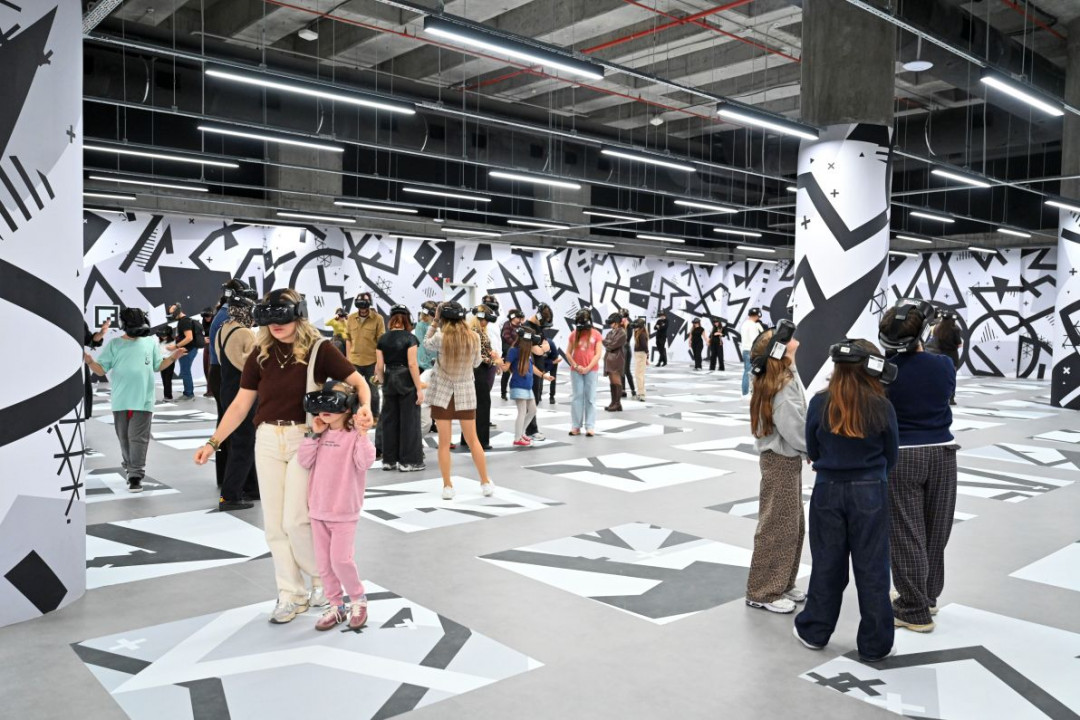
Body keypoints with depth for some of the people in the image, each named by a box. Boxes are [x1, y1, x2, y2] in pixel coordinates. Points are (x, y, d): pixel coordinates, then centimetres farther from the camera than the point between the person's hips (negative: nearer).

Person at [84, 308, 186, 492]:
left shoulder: (150, 342, 7)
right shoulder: (114, 344, 1)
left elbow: (157, 366, 17)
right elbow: (101, 370, 0)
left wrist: (172, 357, 2)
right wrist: (89, 361, -19)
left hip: (143, 400, -1)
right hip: (121, 401, 1)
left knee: (138, 438, -6)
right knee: (124, 438, 11)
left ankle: (135, 476, -5)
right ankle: (131, 468, 28)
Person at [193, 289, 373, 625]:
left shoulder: (319, 349, -6)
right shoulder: (260, 354, 5)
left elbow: (358, 382, -7)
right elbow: (241, 404, 8)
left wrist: (364, 407, -28)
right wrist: (213, 442, 3)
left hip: (306, 439, -4)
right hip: (267, 441, 4)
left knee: (295, 521, -7)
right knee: (274, 524, 6)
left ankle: (323, 579, 19)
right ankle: (291, 595, 20)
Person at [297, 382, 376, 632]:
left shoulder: (354, 435, -10)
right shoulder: (320, 434, 7)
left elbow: (365, 462, -23)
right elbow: (304, 462, 1)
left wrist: (362, 436, -33)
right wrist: (313, 434, -7)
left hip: (344, 511, -6)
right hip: (318, 509, 6)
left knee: (341, 560, -9)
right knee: (323, 563, 11)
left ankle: (358, 600, 15)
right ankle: (336, 605, 24)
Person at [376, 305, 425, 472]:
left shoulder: (383, 339, 4)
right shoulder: (410, 338, -8)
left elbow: (379, 366, 3)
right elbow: (412, 364, -14)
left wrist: (383, 384, 16)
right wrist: (419, 388, -12)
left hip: (389, 381, 4)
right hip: (406, 382, -4)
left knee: (389, 421, 11)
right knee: (409, 421, 2)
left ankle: (389, 460, 17)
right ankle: (408, 461, 5)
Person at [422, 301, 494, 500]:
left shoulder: (440, 338, -13)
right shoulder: (474, 338, -6)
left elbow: (426, 343, 8)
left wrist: (435, 323, 8)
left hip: (442, 393, -2)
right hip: (466, 393, 2)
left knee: (444, 442, 5)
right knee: (473, 440, 13)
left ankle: (447, 486, 8)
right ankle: (486, 483, 18)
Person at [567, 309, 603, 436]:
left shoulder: (596, 334, -2)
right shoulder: (574, 334, 5)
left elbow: (598, 354, -5)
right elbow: (568, 353, 5)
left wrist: (588, 368, -12)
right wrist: (576, 366, -8)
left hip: (591, 370, -2)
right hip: (576, 370, 2)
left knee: (590, 398, 2)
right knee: (576, 397, 4)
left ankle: (590, 427, 4)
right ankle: (576, 426, 9)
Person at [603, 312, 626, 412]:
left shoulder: (622, 333, -7)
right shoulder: (611, 332, 18)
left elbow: (613, 344, -13)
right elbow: (606, 343, 11)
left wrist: (605, 341, 1)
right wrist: (608, 344, -9)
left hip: (616, 359, -8)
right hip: (609, 358, 8)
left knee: (616, 381, -8)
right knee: (612, 382, 8)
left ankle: (618, 404, -6)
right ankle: (613, 403, 13)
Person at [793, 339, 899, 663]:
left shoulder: (820, 403, -9)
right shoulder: (882, 408, -10)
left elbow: (812, 451, 2)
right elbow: (891, 457, 1)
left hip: (828, 490, 1)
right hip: (870, 493, -1)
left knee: (827, 563, 14)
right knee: (872, 567, 9)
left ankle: (814, 631, 27)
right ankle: (875, 645, 19)